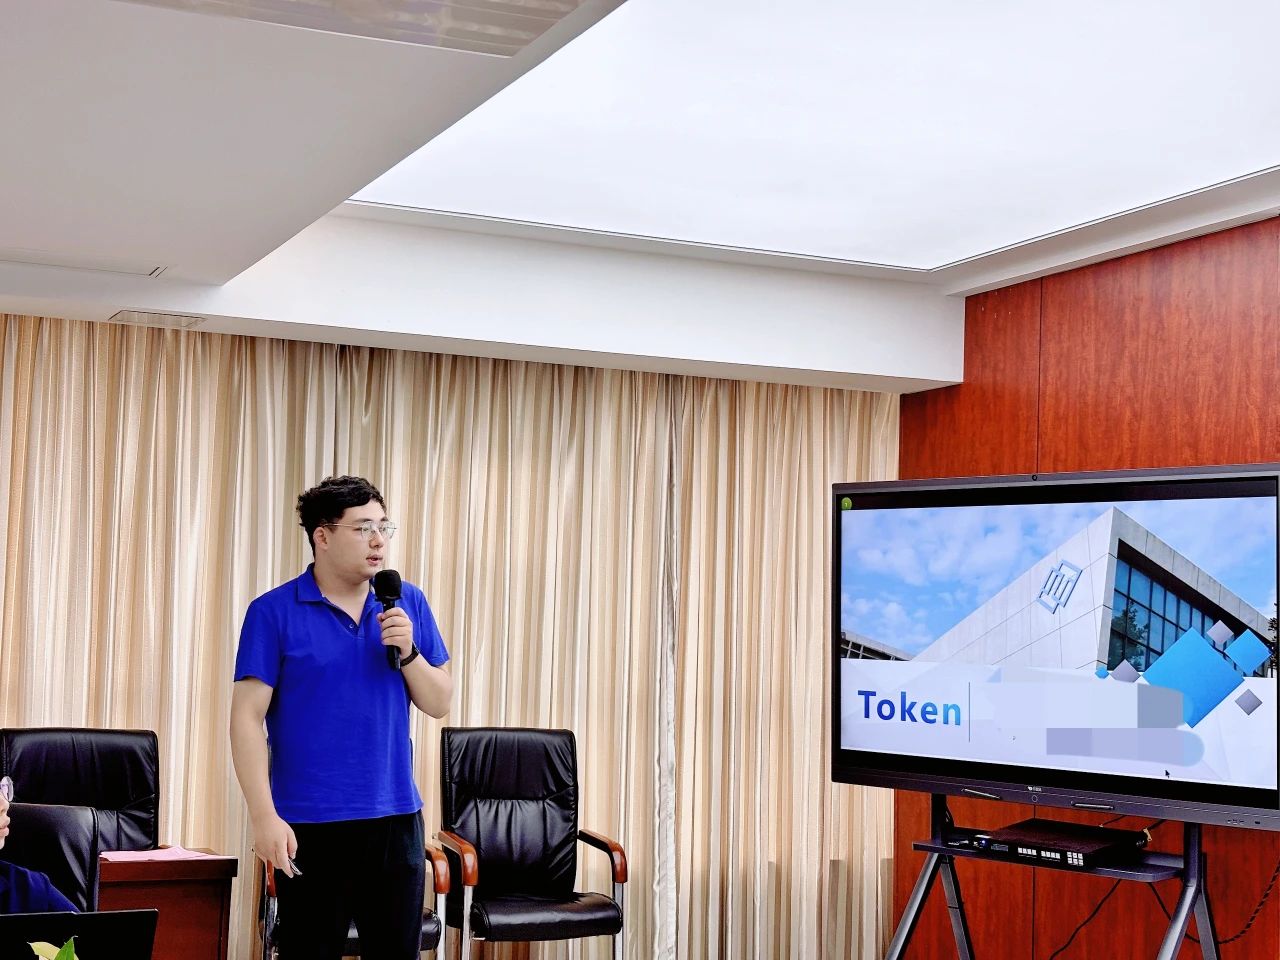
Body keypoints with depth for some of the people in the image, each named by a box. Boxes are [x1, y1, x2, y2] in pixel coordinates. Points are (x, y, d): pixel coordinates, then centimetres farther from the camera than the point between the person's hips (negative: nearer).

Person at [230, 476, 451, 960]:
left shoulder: (408, 603, 6)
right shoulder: (273, 612, -5)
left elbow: (439, 703, 8)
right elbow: (247, 717, -8)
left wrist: (408, 651, -11)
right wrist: (265, 816, -15)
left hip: (396, 816, 4)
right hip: (310, 824, -3)